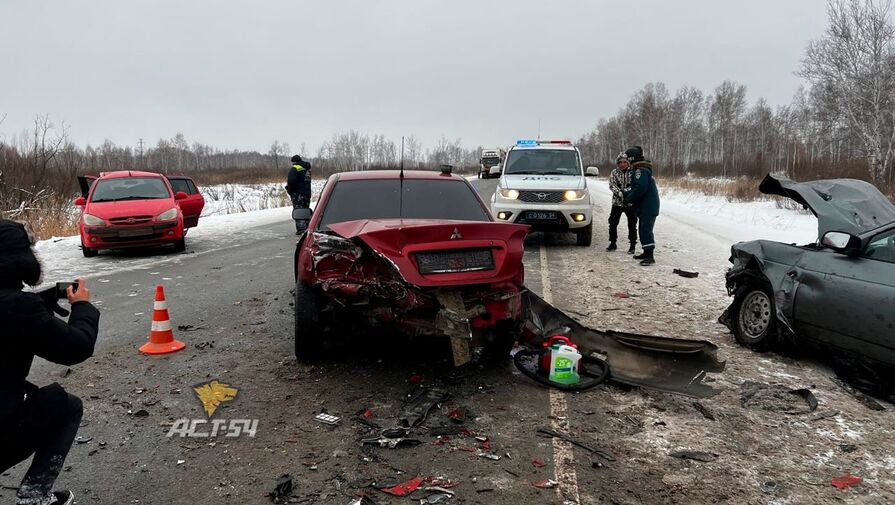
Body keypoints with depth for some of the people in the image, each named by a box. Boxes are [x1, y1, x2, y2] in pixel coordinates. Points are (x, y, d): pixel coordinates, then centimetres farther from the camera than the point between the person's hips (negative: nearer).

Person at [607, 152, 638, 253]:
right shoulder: (614, 172, 2)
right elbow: (612, 185, -8)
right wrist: (619, 192, -26)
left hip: (630, 202, -2)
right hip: (617, 202, 2)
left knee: (632, 224, 2)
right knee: (612, 223, 6)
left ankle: (632, 245, 11)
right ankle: (613, 243, 22)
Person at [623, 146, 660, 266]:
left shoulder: (640, 170, -17)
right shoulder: (640, 170, 17)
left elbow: (641, 188, -27)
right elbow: (636, 187, 20)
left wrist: (628, 198, -16)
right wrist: (627, 193, 7)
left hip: (648, 207, -11)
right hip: (644, 206, 11)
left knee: (646, 230, -12)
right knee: (643, 229, 17)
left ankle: (650, 256, -14)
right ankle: (647, 252, 25)